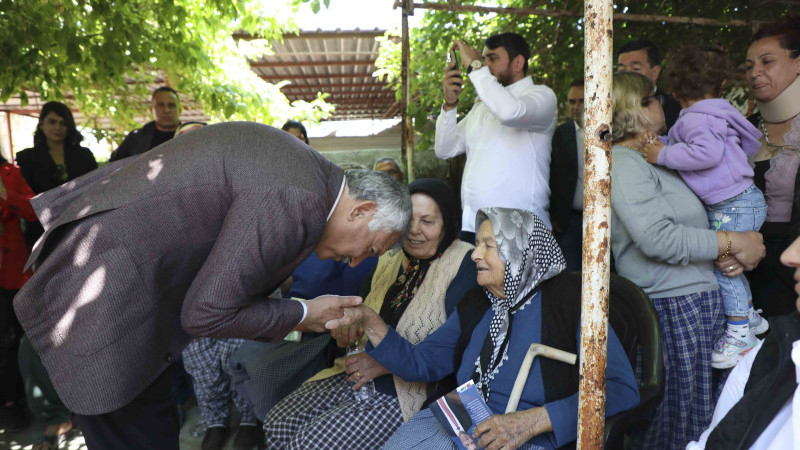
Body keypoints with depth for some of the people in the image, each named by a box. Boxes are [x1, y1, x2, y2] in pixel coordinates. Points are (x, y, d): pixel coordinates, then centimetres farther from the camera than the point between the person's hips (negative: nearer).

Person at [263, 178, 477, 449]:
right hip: (362, 375, 7)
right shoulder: (390, 258, 10)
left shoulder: (465, 264, -13)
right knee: (277, 424, -5)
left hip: (414, 389, -7)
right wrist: (347, 328, -5)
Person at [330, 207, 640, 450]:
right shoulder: (475, 304, 12)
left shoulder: (568, 303, -6)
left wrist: (533, 420, -23)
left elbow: (623, 390, -16)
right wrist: (368, 321, -1)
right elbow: (419, 362, 12)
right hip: (456, 423, 5)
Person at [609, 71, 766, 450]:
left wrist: (727, 253, -2)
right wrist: (732, 243, -13)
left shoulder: (660, 161, 19)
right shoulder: (623, 162, -13)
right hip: (673, 307, -9)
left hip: (699, 300, 9)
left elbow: (691, 223, 18)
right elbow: (658, 238, -24)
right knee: (680, 419, 2)